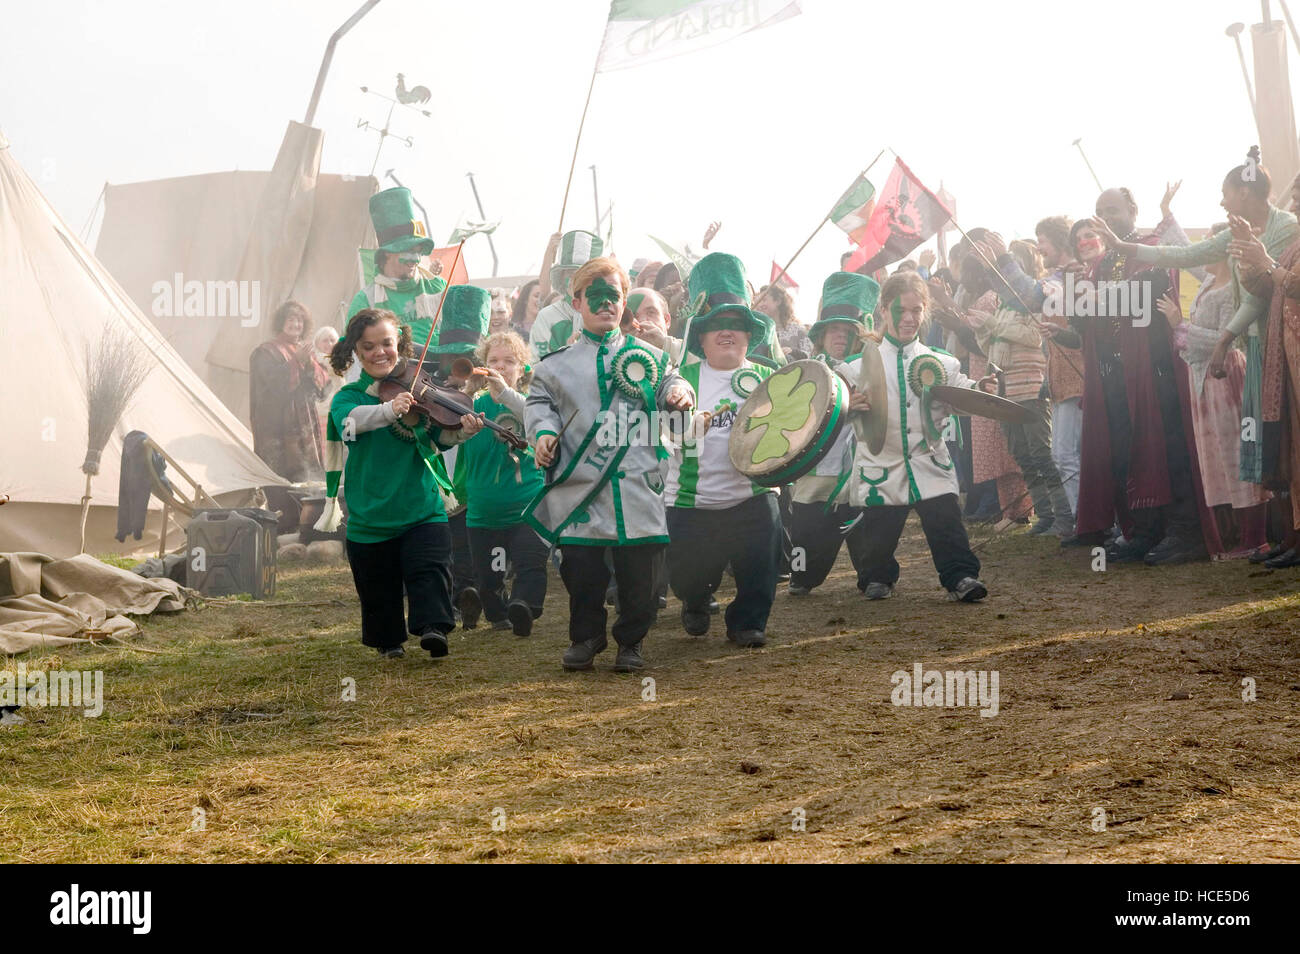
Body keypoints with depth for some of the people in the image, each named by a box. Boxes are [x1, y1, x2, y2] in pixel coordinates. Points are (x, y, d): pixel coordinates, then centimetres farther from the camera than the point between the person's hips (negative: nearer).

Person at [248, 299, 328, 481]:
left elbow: (323, 382, 9)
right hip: (278, 423, -6)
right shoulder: (267, 351, 1)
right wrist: (297, 361, -18)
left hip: (305, 423, 6)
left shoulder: (304, 349, 19)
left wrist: (310, 363, -9)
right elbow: (275, 382, -14)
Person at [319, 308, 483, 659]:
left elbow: (440, 437, -4)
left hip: (422, 509, 0)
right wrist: (388, 410, -45)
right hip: (370, 517, 0)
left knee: (430, 568, -21)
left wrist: (462, 430, -27)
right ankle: (388, 640, 31)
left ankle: (433, 627, -24)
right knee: (378, 589, 11)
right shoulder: (349, 396, -1)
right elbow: (350, 420, -26)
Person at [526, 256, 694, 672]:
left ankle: (631, 641, 16)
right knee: (581, 567, 2)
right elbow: (539, 401, 12)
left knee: (637, 568, 0)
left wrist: (678, 393, -12)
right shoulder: (557, 363, 11)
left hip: (636, 480, 0)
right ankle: (585, 637, 21)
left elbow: (668, 382, 11)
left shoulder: (647, 355, 12)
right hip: (578, 482, 0)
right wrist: (544, 431, -7)